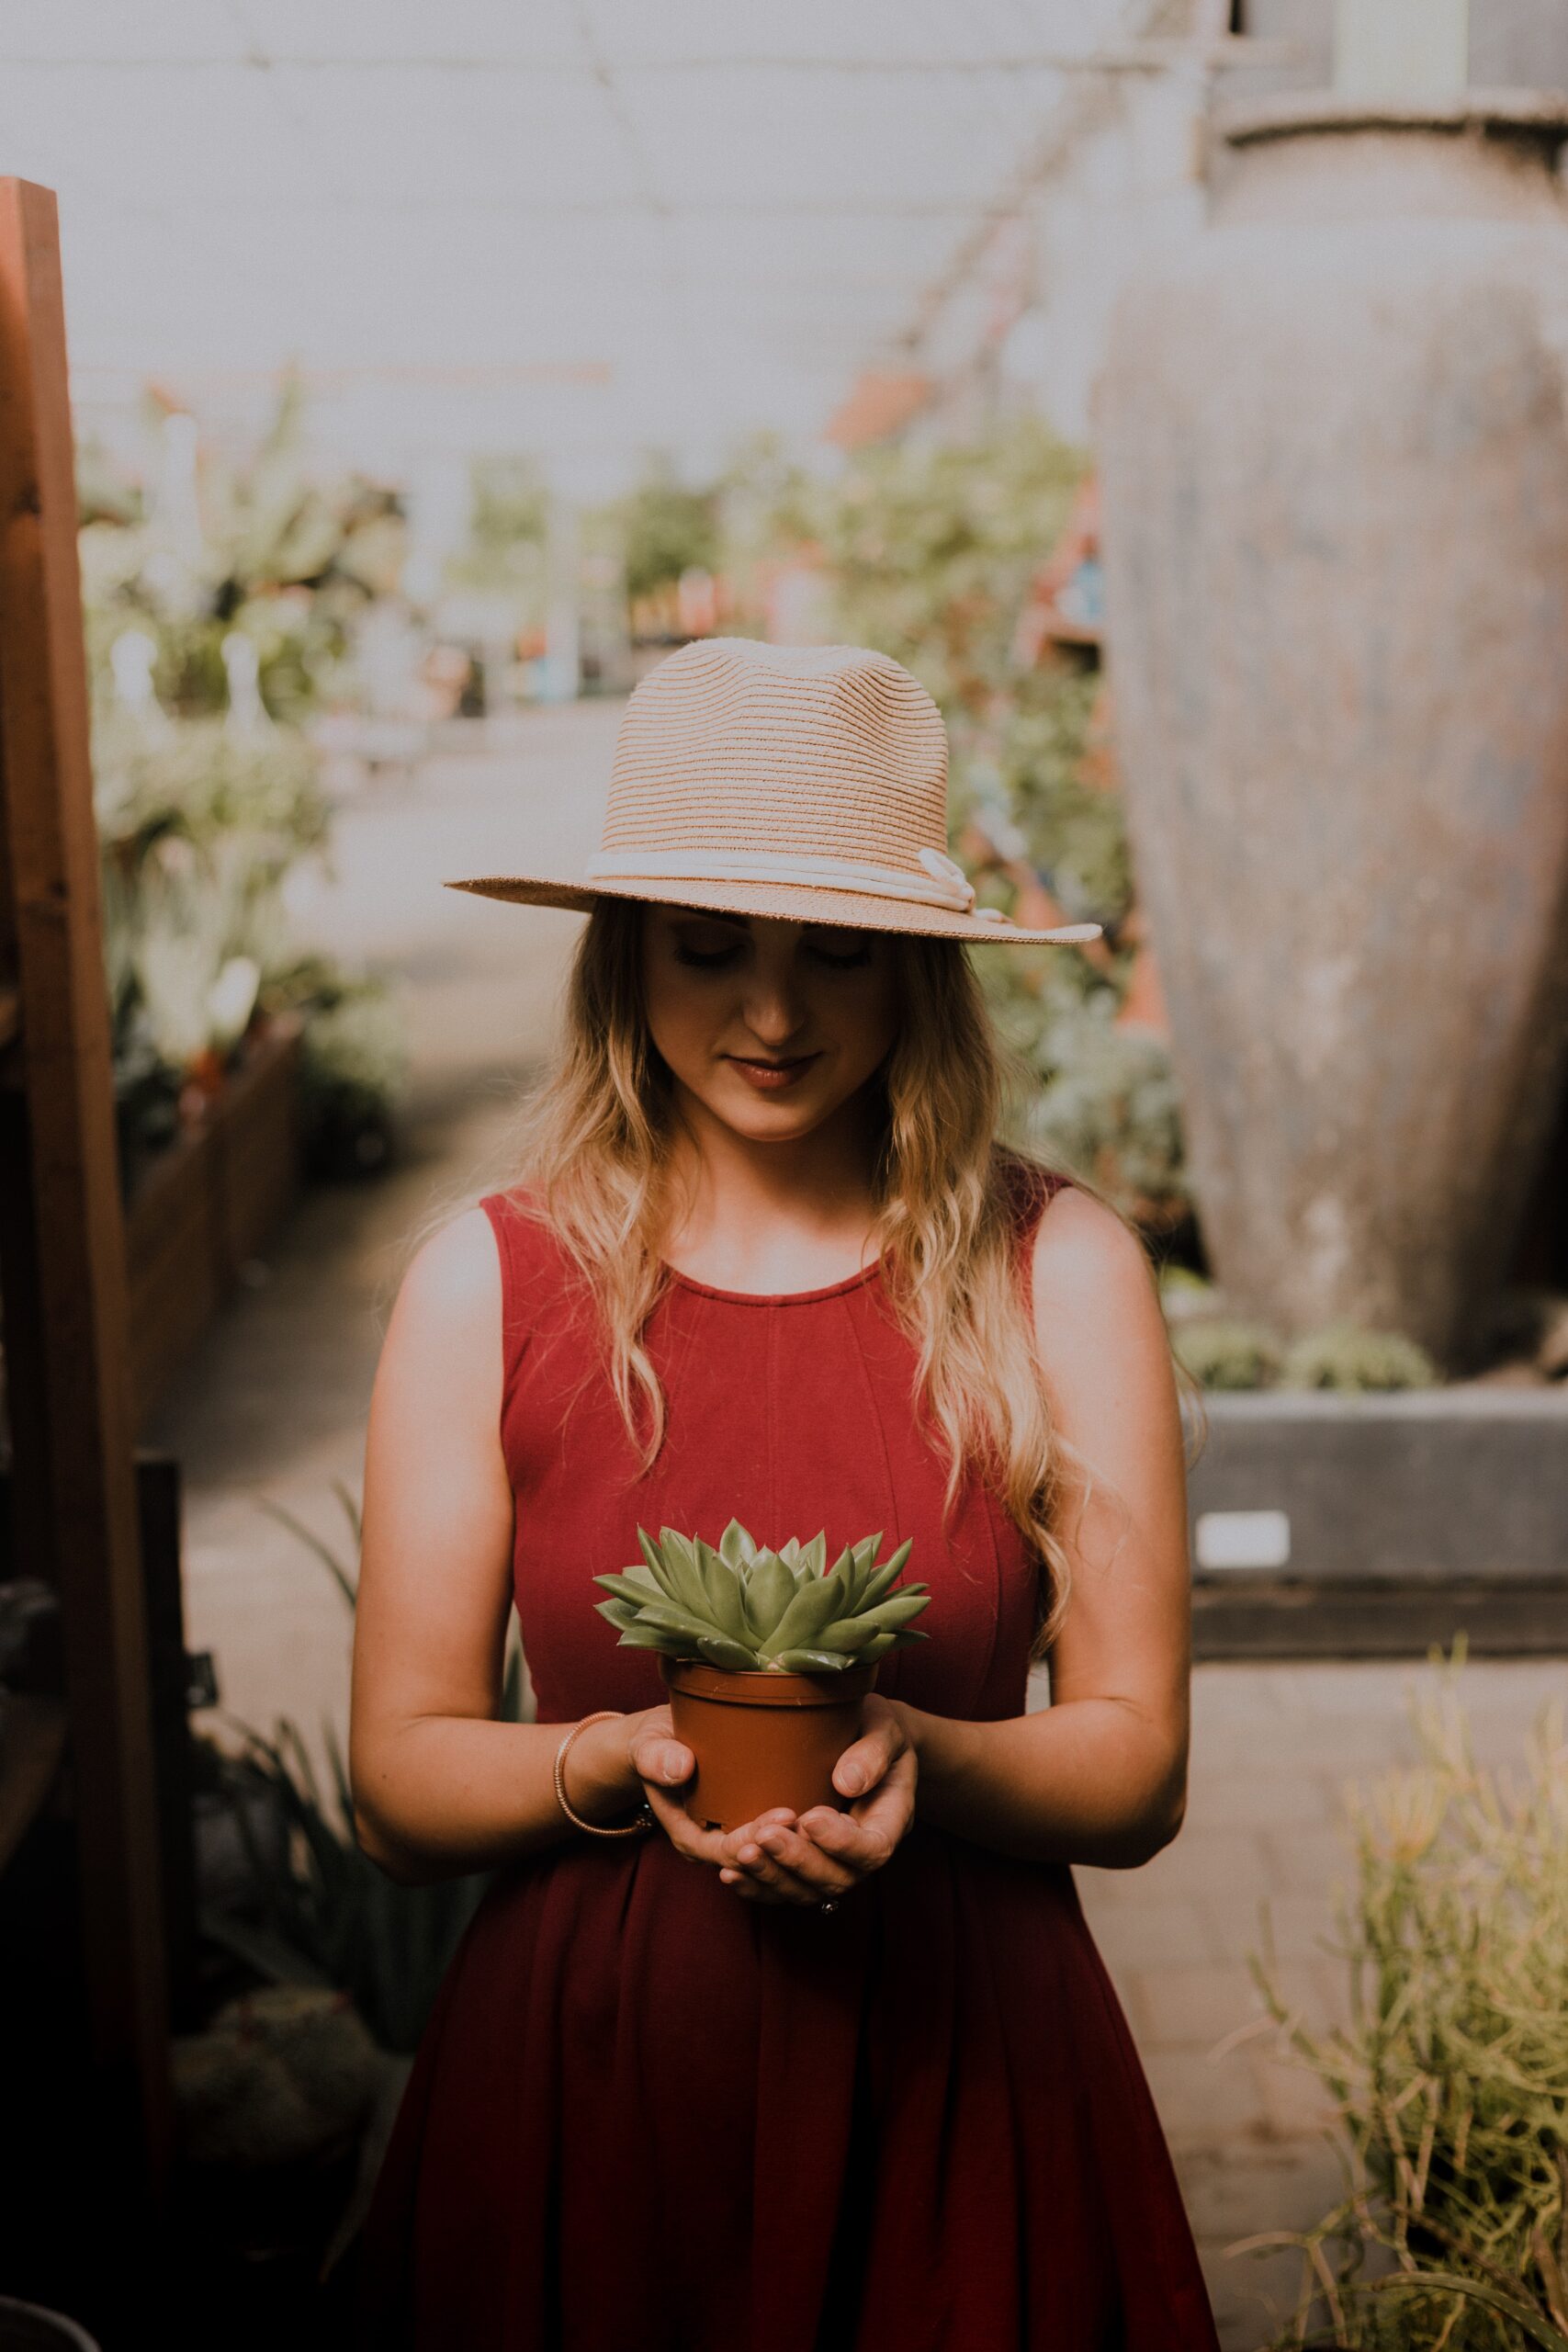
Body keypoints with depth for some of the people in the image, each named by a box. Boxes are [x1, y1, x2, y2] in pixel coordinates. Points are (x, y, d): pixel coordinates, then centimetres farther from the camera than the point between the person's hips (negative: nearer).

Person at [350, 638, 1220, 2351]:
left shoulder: (1063, 1272, -6)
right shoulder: (487, 1282, -5)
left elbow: (1136, 1769, -3)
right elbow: (398, 1778, -2)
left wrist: (915, 1756, -22)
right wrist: (617, 1761, -21)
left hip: (959, 2079, 0)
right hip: (582, 2074, 0)